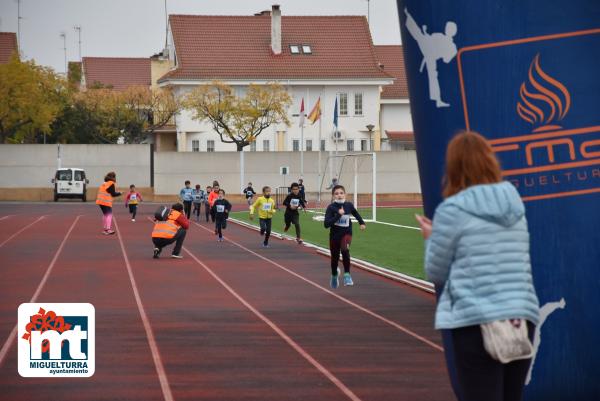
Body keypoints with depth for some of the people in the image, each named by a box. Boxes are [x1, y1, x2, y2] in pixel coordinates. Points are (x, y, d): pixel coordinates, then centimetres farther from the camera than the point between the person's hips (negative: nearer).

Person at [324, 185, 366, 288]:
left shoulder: (349, 205, -6)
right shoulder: (331, 208, -16)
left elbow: (356, 214, 19)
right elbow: (326, 224, -27)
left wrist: (362, 223, 17)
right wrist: (338, 215, -32)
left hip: (347, 233, 0)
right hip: (334, 235, 0)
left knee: (345, 249, -32)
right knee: (335, 258, 15)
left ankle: (347, 275, -22)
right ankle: (334, 275, 50)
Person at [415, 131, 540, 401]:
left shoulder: (452, 210, -4)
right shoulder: (514, 206, 14)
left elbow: (436, 274, 3)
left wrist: (430, 239, 20)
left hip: (477, 322, -6)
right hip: (521, 319, 6)